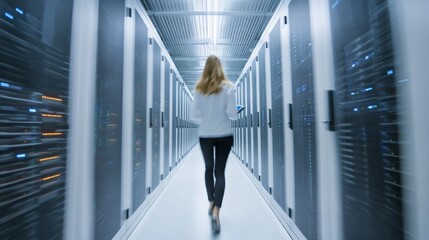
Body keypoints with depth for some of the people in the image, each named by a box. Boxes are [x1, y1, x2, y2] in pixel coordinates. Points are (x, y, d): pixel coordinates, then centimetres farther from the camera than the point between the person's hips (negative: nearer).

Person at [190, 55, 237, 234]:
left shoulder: (199, 88, -3)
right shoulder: (228, 87, -7)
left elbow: (193, 116, -5)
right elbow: (232, 114, -10)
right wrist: (231, 113, 12)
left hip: (205, 136, 2)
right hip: (224, 136, -1)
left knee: (209, 169, 19)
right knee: (220, 172, 8)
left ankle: (211, 204, 35)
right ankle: (216, 212, -1)